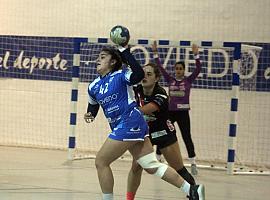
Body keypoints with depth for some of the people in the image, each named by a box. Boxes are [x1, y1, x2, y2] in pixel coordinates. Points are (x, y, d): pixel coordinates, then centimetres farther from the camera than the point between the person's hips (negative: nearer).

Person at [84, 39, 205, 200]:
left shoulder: (120, 75, -7)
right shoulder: (93, 87, 14)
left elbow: (139, 75, -27)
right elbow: (93, 106, 28)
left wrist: (125, 52, -28)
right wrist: (90, 115, 5)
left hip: (130, 124, -8)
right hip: (120, 127, 8)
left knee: (101, 162, -5)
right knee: (152, 166, 6)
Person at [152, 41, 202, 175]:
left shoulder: (188, 80, 2)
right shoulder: (170, 80, 8)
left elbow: (198, 69, -8)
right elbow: (160, 68, 4)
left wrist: (196, 55, -19)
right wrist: (155, 53, -3)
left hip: (183, 113, -3)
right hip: (170, 111, 3)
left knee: (187, 138, -5)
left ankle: (193, 164, -2)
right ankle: (157, 159, 18)